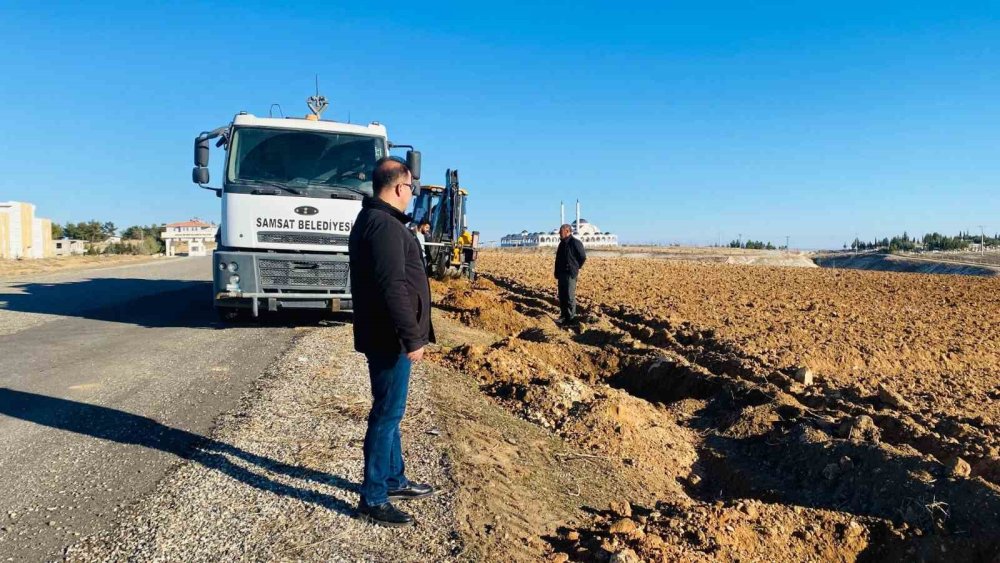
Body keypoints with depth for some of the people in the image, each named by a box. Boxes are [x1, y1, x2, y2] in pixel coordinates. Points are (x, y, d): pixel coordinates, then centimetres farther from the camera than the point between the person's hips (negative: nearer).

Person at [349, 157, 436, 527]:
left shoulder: (370, 219, 16)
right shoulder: (385, 225, -19)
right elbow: (393, 288, -26)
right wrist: (412, 337, -22)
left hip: (382, 334, 11)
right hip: (390, 337, -11)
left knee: (389, 410, 19)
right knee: (387, 414, -3)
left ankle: (394, 480, 32)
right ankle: (373, 501, 6)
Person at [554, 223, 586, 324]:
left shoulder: (575, 243, -12)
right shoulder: (562, 243, 14)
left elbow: (583, 257, -6)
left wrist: (576, 268, 2)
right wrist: (557, 272, 15)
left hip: (570, 274, -8)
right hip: (561, 273, 8)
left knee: (570, 297, -5)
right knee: (562, 296, 11)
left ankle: (571, 318, 2)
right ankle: (563, 315, 20)